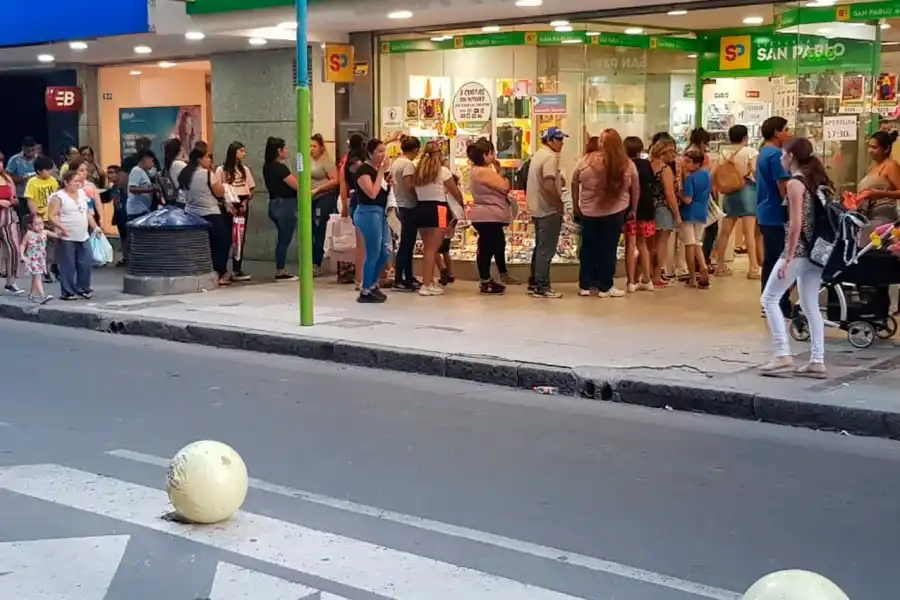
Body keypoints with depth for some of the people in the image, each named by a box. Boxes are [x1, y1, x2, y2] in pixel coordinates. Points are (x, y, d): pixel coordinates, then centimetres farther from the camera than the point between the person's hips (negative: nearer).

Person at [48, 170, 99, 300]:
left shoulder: (82, 193, 13)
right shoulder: (58, 197, -9)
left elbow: (87, 213, 20)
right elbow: (52, 216, -13)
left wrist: (95, 227, 15)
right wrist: (61, 227, -26)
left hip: (83, 237, 7)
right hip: (67, 238, -7)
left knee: (86, 264, 7)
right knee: (68, 266, -1)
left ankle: (83, 288, 22)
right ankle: (67, 292, 7)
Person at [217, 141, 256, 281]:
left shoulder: (245, 169, 13)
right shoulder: (221, 170, -1)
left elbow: (251, 188, 15)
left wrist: (247, 200, -3)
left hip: (242, 205, 4)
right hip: (227, 206, -4)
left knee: (240, 238, 3)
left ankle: (237, 270, 6)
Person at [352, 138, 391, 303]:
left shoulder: (378, 169, 15)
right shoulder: (363, 169, -13)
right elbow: (372, 193, -22)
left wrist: (389, 183, 4)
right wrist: (381, 172, -17)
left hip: (380, 212, 9)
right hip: (368, 212, -9)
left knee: (385, 252, 11)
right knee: (373, 253, -6)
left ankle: (372, 284, 27)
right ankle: (365, 292, 4)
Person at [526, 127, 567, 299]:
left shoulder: (539, 154, 14)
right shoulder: (550, 157, -17)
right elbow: (549, 186, -26)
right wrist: (560, 204, -16)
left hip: (538, 209, 10)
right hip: (548, 209, -10)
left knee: (540, 247, 16)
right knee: (546, 250, -5)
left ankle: (534, 283, 21)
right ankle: (542, 287, -3)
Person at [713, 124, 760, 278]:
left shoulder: (724, 153, 10)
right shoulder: (749, 151, -5)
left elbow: (714, 174, 7)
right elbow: (754, 170, -18)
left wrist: (716, 187, 19)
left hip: (730, 192, 5)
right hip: (747, 189, -5)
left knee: (725, 231, 11)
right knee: (750, 231, -8)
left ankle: (720, 265, 18)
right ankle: (753, 268, -10)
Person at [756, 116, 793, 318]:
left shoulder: (763, 153, 15)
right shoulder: (775, 154, -16)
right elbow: (783, 187, -19)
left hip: (766, 214, 10)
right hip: (777, 215, -10)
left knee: (770, 261, 12)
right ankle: (782, 307, -4)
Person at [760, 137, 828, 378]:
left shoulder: (794, 183, -12)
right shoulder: (816, 181, 13)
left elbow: (796, 224, -18)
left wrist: (787, 258, -17)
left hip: (799, 251, -8)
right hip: (816, 252, 8)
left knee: (770, 299, 0)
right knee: (810, 306, 11)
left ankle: (783, 356, -6)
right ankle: (817, 362, 9)